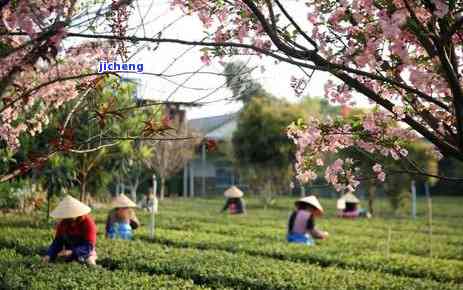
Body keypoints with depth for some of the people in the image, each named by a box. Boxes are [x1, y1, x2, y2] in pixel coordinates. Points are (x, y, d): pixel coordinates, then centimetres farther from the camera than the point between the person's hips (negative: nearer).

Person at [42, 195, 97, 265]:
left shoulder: (88, 223, -19)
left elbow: (89, 246, -26)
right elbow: (57, 242, -2)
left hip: (85, 255, -4)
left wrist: (72, 252, -40)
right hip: (68, 257, 4)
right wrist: (49, 255, -21)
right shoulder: (62, 224, -3)